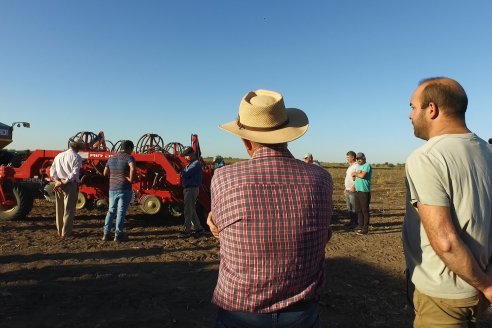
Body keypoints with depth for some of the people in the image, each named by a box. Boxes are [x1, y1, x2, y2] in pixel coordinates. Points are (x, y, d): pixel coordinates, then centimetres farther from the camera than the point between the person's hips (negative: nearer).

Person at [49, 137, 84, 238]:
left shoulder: (59, 155, 11)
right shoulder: (77, 157, -8)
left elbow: (52, 170, 4)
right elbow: (74, 173, -20)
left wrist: (57, 181, -4)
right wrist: (65, 182, -15)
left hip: (58, 185, 6)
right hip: (70, 185, -6)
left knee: (60, 209, 16)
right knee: (69, 210, 2)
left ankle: (59, 231, 25)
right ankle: (66, 233, 6)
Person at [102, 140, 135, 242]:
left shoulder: (111, 158, 12)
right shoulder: (128, 157, -10)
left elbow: (105, 173, 13)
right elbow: (132, 168, -30)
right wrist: (131, 179, -18)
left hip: (112, 189, 6)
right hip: (124, 189, -6)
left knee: (111, 210, 17)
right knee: (121, 212, 1)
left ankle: (106, 233, 18)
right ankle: (118, 235, 7)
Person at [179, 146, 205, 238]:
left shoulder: (196, 164, -16)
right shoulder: (191, 164, 17)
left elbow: (185, 174, -21)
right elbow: (184, 174, 17)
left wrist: (182, 171, -2)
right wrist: (183, 173, -4)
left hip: (192, 189, -10)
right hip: (188, 188, 10)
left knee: (188, 211, -3)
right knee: (192, 211, 14)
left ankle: (187, 231, 6)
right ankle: (199, 229, 21)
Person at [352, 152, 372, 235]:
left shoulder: (367, 165, -7)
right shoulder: (359, 167, 20)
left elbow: (362, 175, -22)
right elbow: (353, 177, 14)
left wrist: (355, 173, -4)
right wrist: (356, 173, -7)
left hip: (364, 191, -9)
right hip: (357, 191, 9)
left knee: (365, 210, -4)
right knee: (358, 210, 12)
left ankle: (365, 229, 0)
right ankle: (361, 226, 21)